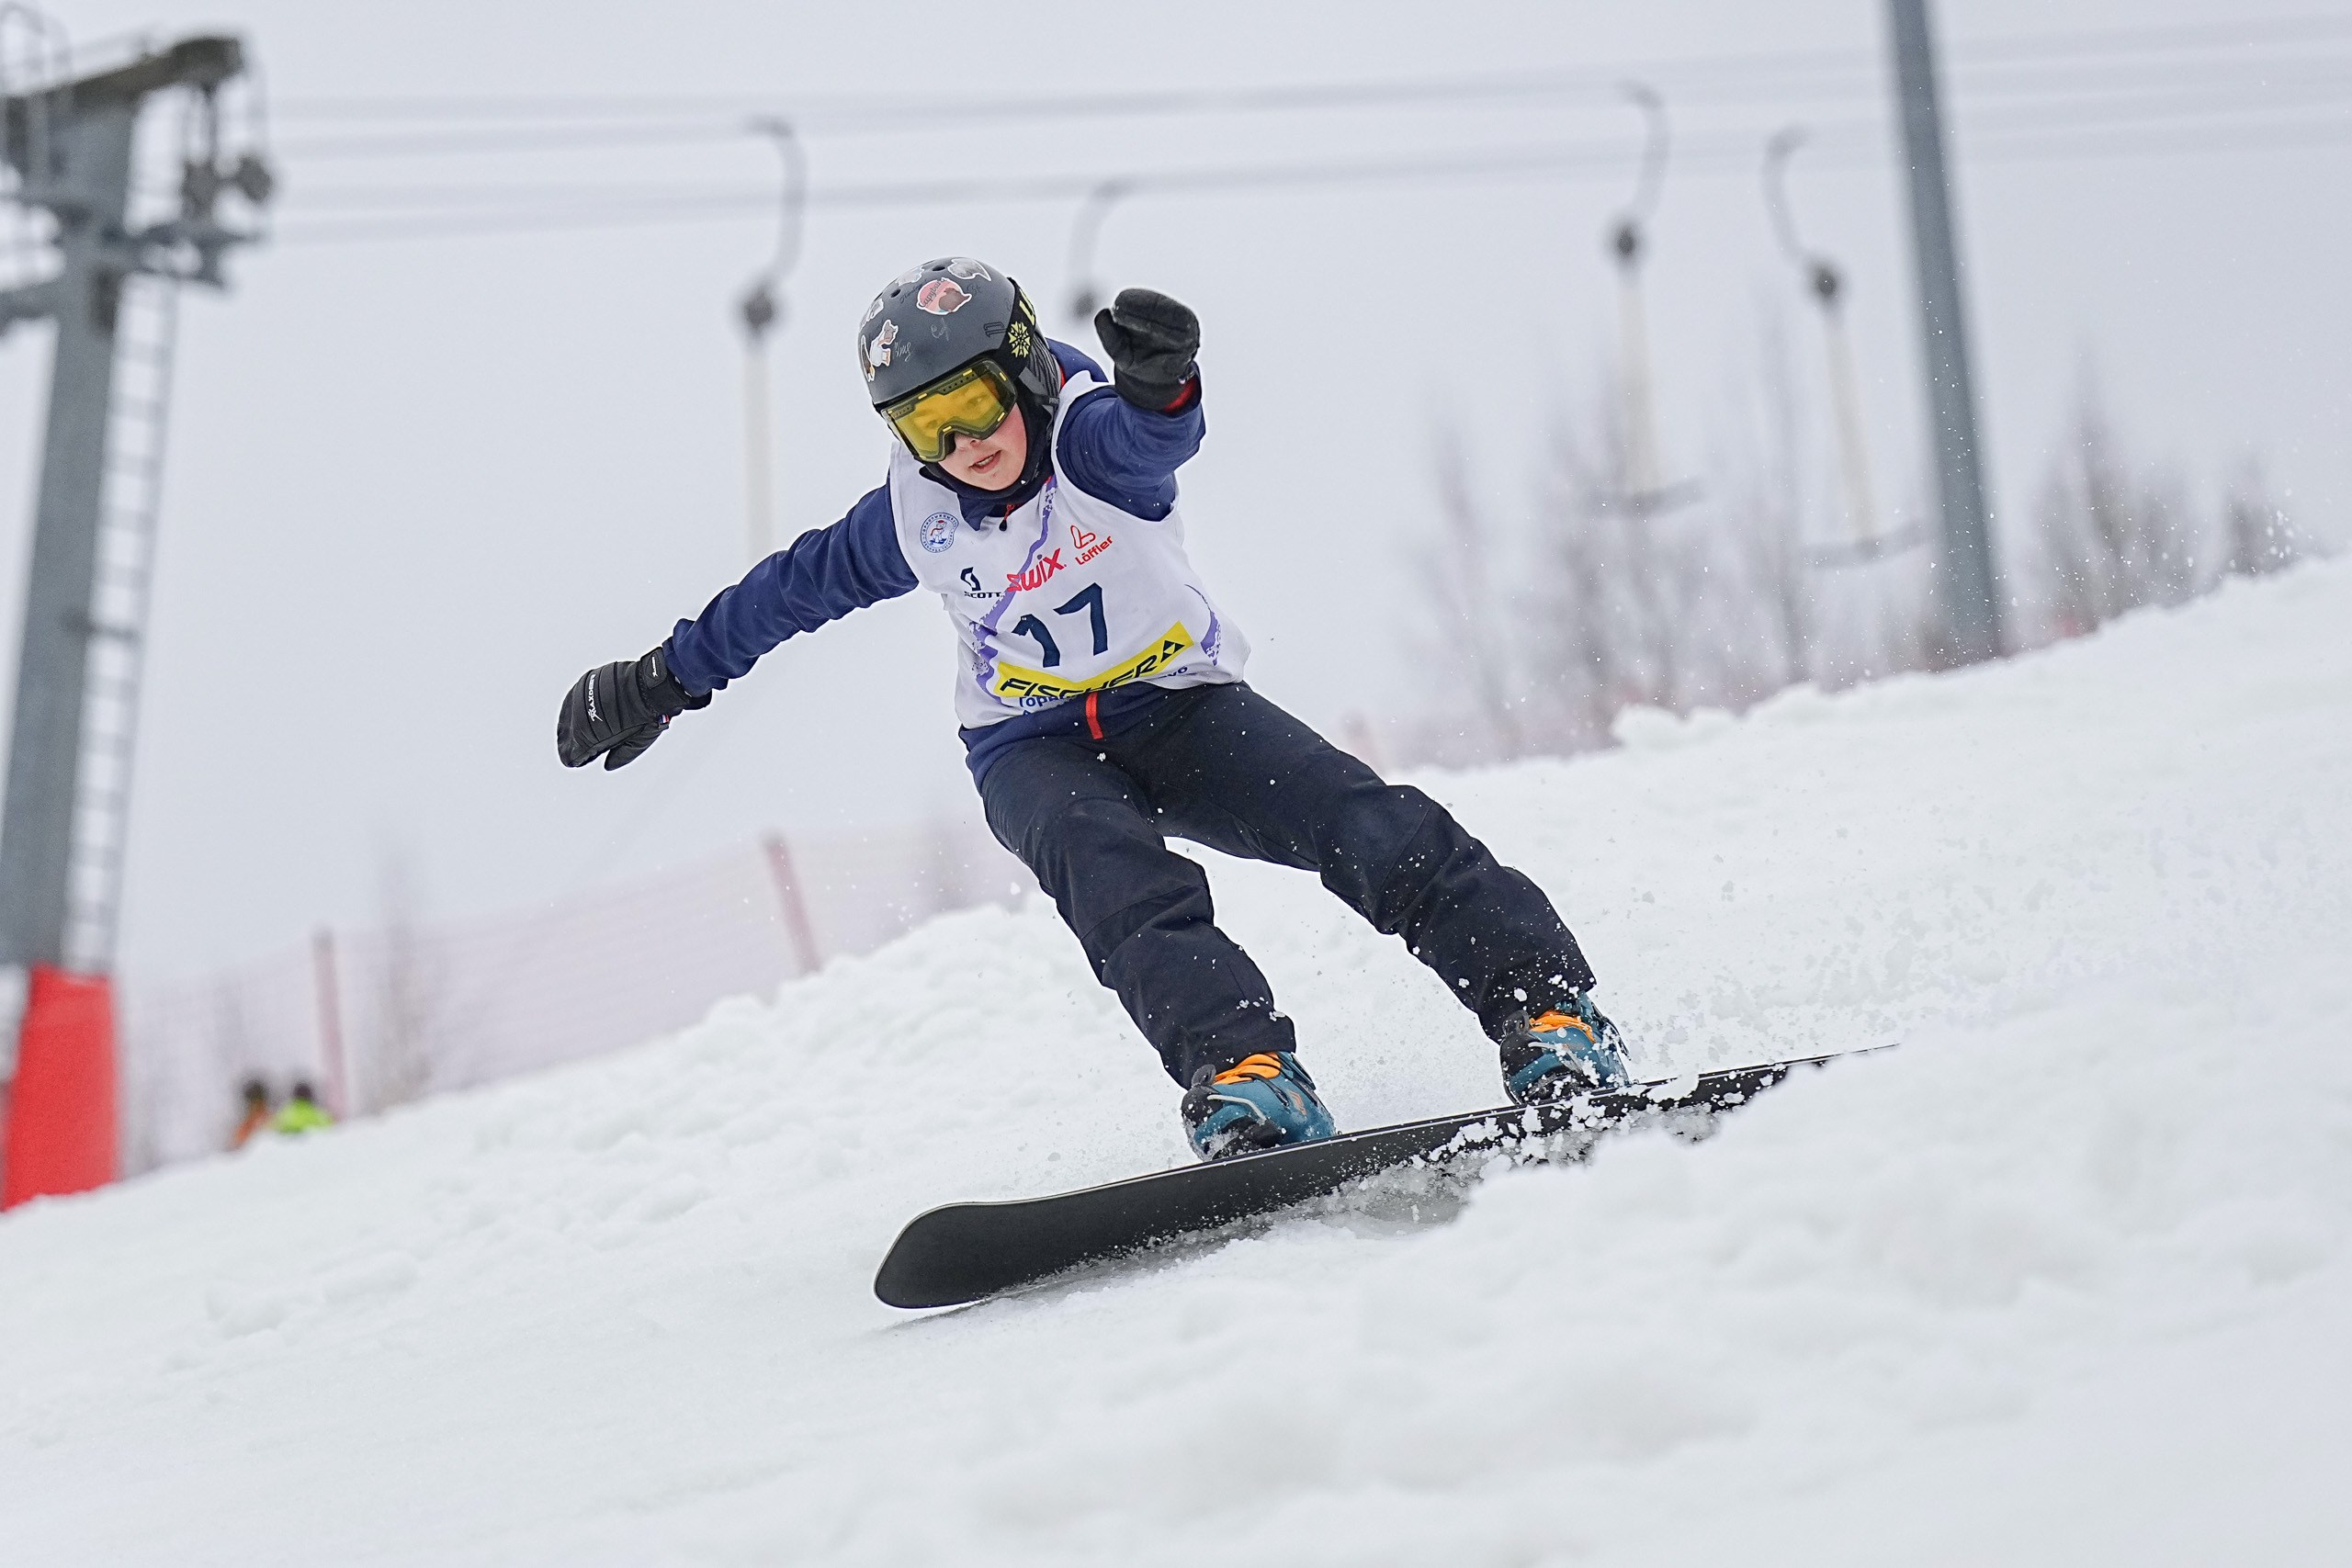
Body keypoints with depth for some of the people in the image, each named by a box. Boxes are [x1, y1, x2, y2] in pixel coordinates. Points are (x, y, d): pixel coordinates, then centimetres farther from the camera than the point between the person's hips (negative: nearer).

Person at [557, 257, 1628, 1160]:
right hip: (1036, 748, 1)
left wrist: (1160, 385, -68)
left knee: (1371, 826, -22)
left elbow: (1150, 435, -42)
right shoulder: (914, 520, -5)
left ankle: (1550, 1013, -24)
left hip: (1179, 703, -1)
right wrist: (663, 682, 21)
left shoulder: (1093, 442, -16)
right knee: (1119, 876, -34)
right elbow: (796, 587, 12)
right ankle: (1240, 1075, -52)